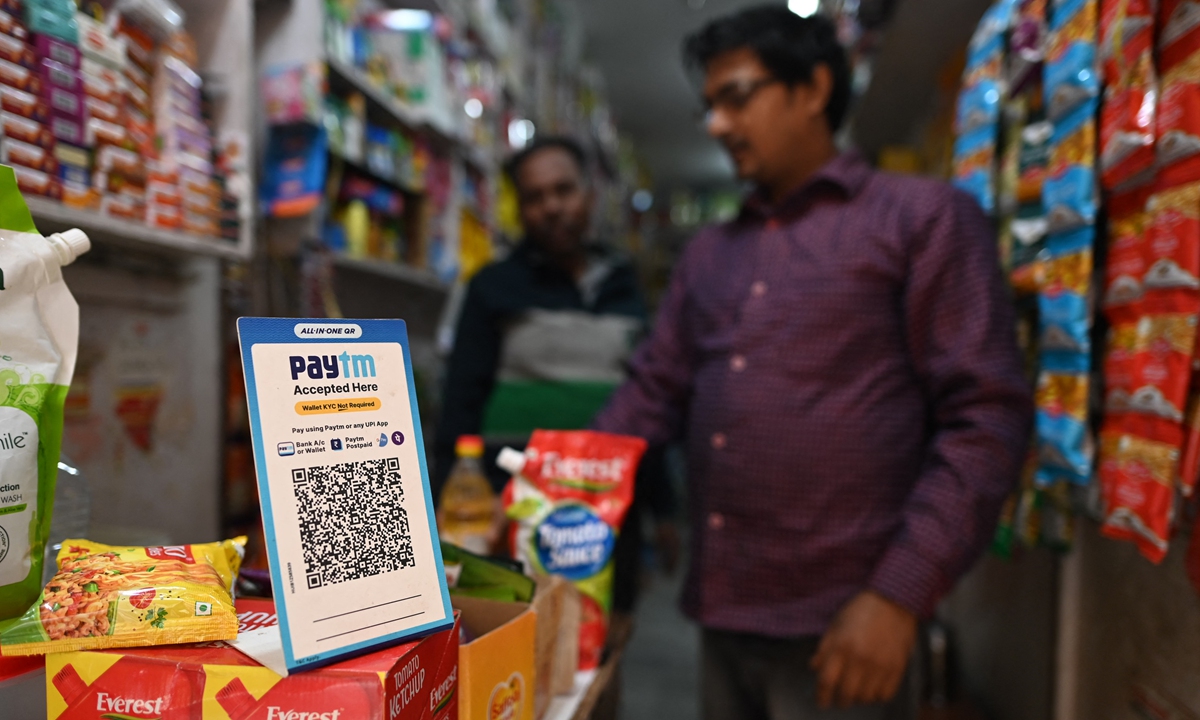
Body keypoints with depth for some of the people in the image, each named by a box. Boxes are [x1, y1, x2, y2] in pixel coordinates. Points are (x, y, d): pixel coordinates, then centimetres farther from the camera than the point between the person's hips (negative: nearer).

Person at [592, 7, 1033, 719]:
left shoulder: (925, 218, -3)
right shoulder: (709, 252, 14)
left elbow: (985, 415, -9)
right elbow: (654, 393, 12)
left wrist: (900, 594, -16)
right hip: (719, 613, 6)